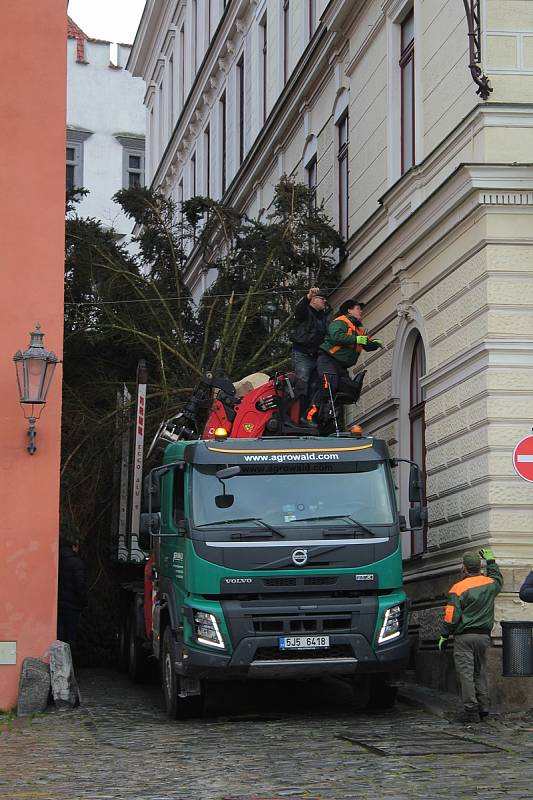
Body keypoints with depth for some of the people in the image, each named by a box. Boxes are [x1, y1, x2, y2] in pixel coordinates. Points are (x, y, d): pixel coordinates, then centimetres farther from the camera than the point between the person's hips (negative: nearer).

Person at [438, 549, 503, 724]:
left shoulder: (458, 588, -11)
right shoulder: (490, 584, 3)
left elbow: (451, 616, -11)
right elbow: (498, 579, 31)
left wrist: (444, 636, -1)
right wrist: (491, 561, 39)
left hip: (464, 637, -5)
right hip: (484, 635, 5)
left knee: (466, 673, -3)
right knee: (480, 671, 16)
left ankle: (471, 710, -6)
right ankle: (483, 707, 15)